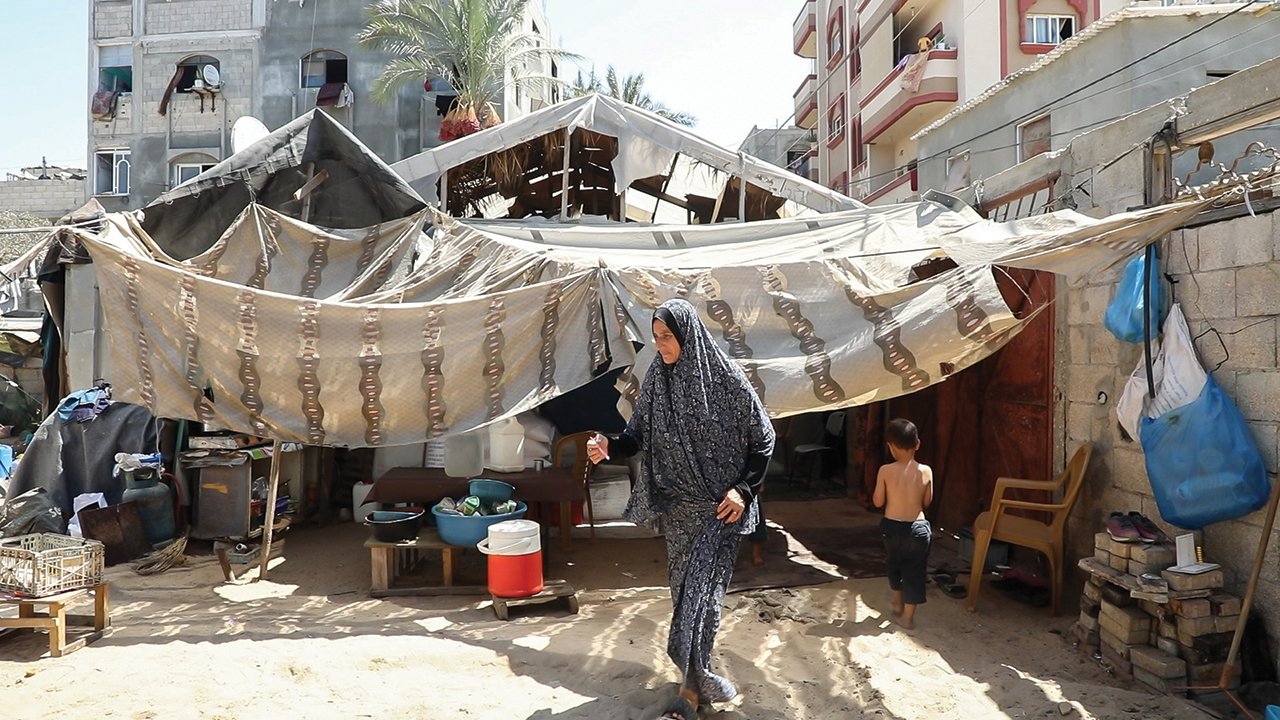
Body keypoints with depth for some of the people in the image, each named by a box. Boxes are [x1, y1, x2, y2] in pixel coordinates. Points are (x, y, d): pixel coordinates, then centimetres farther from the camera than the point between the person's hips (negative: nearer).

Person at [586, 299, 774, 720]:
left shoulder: (725, 377, -12)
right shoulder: (656, 380, 1)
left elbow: (762, 438, -6)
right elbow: (638, 435, 2)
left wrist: (744, 488, -13)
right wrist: (610, 446, -18)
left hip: (720, 506, -5)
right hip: (677, 504, 5)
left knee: (701, 589, -8)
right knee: (683, 585, 11)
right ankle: (698, 676, 28)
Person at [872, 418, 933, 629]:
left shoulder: (885, 471, -14)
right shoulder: (926, 471, -9)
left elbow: (878, 502, -5)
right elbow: (927, 502, 3)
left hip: (892, 527, 1)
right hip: (917, 528, 0)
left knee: (894, 565, 24)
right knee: (914, 571, 11)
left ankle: (898, 602, 42)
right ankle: (908, 616, 15)